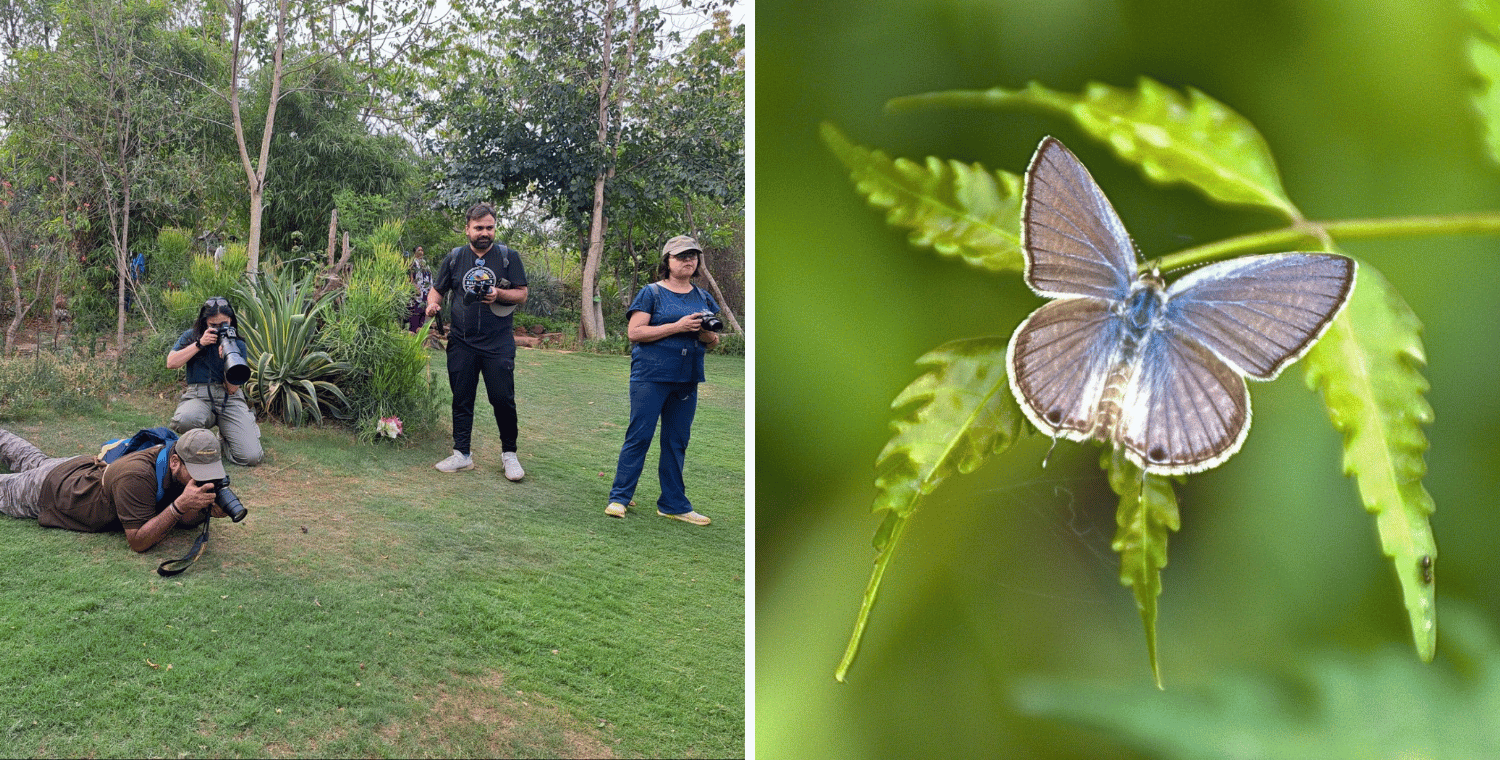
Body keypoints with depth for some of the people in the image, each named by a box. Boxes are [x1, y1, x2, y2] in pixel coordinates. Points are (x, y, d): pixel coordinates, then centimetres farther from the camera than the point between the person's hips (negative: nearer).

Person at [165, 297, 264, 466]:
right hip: (198, 395, 0)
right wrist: (199, 344, -10)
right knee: (184, 420, -41)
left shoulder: (238, 345, 6)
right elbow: (171, 363, -5)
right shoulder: (191, 336, 11)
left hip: (230, 399, 0)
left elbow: (232, 388, -4)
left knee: (251, 457, -19)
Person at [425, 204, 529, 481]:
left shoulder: (508, 256, 4)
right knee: (461, 399, 6)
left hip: (498, 344, -2)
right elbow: (437, 289, 16)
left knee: (503, 399, -4)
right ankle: (461, 454, 16)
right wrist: (432, 304, -6)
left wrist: (499, 294, -17)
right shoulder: (454, 258, 9)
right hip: (461, 343, 2)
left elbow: (522, 294, 2)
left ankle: (509, 453, 12)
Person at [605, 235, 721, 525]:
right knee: (639, 436, -3)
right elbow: (634, 332, -10)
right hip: (651, 377, -5)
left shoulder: (704, 298, 15)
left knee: (677, 441, 9)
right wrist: (678, 327, -16)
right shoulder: (651, 293, -1)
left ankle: (673, 504, 16)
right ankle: (619, 497, 7)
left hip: (687, 379, 5)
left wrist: (707, 333, -7)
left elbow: (714, 341, 18)